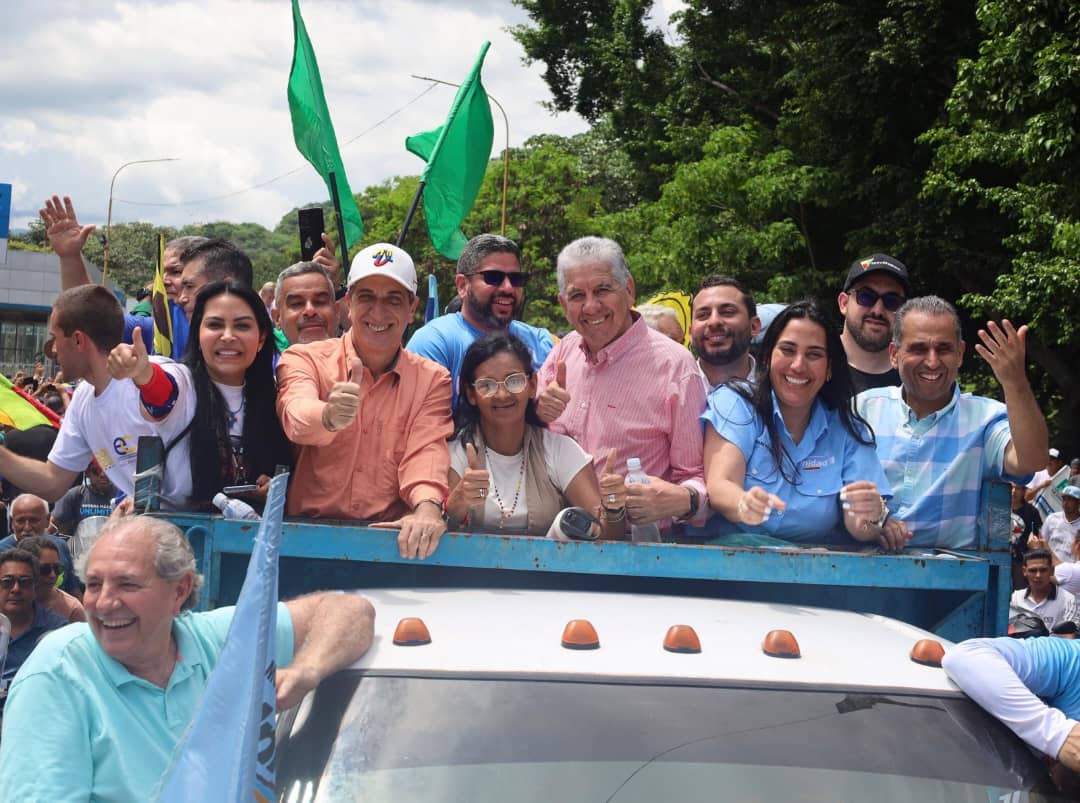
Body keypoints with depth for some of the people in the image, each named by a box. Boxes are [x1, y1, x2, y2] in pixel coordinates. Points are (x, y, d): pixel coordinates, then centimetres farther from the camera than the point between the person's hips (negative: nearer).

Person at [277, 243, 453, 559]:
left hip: (392, 533, 2)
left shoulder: (432, 380, 10)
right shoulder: (303, 359, 4)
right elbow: (296, 415, -17)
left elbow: (427, 449, -6)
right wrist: (329, 417, -42)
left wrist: (428, 506, -28)